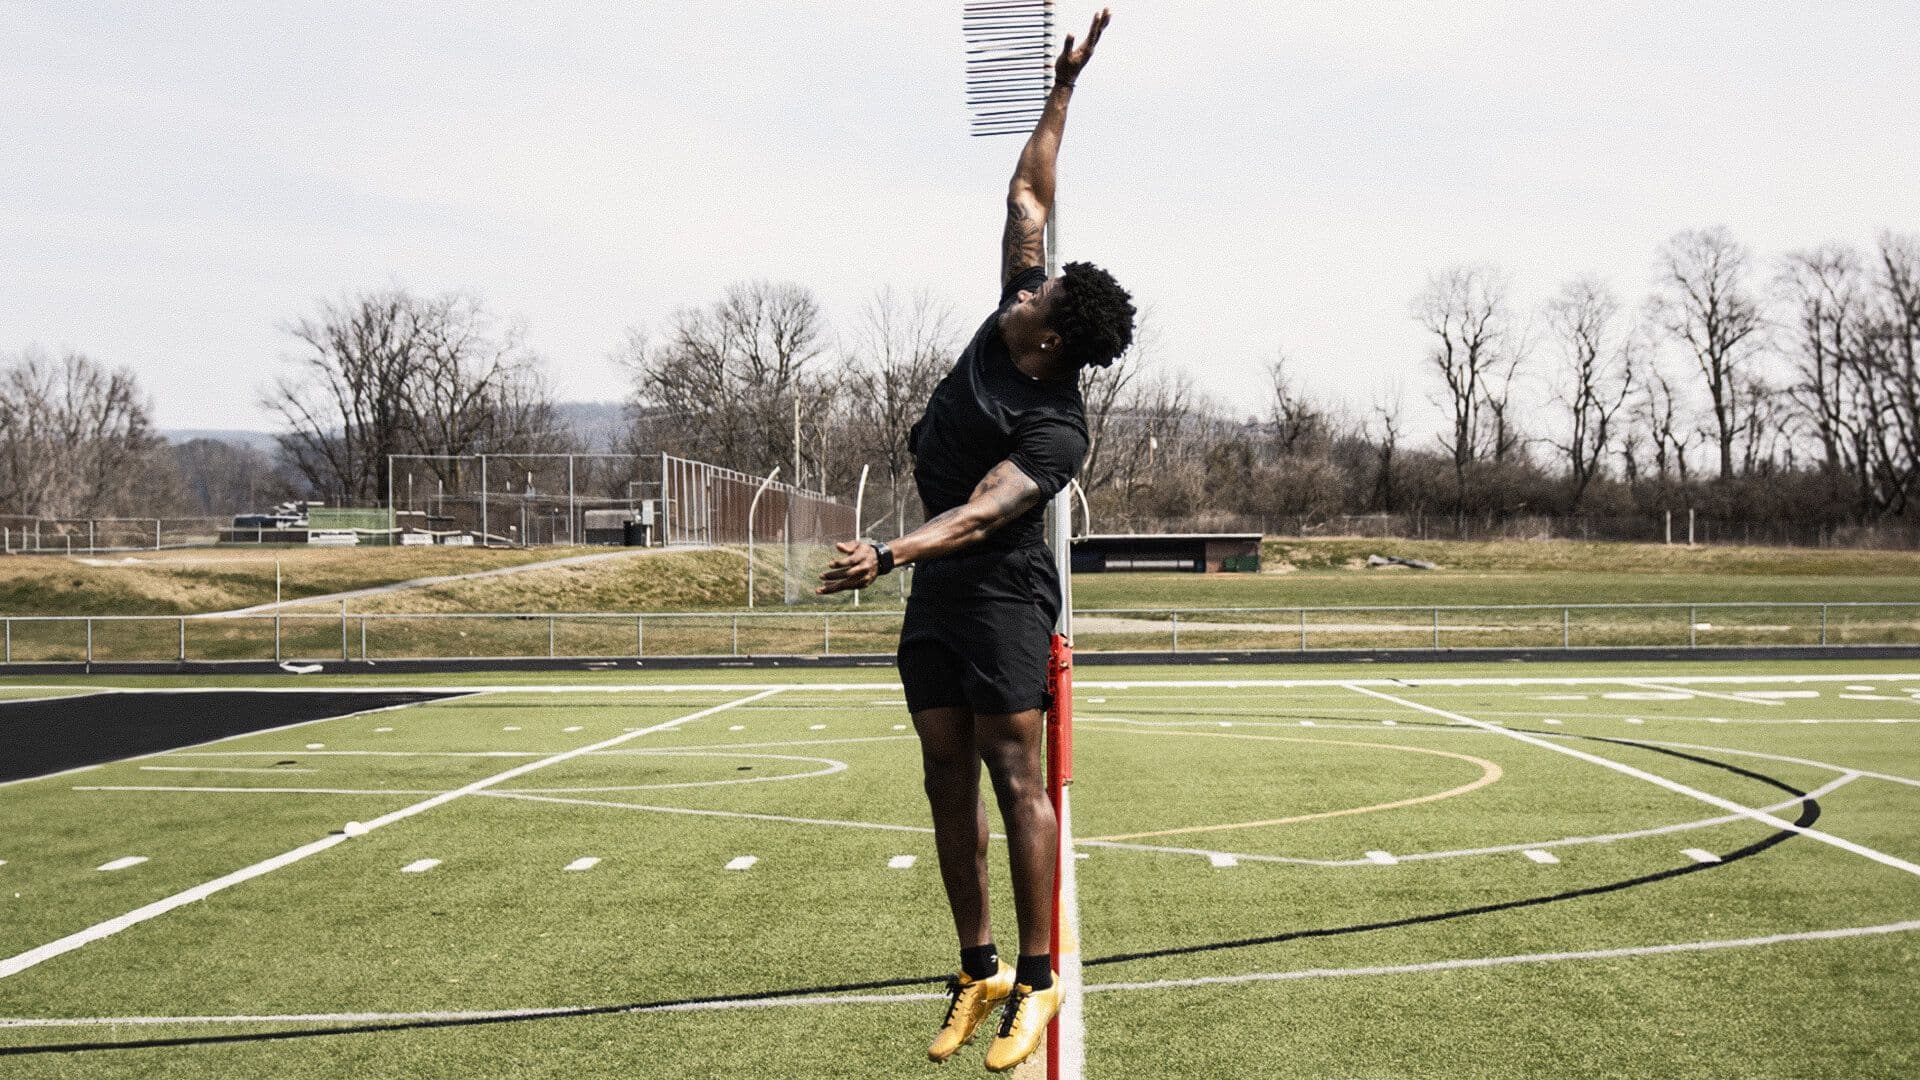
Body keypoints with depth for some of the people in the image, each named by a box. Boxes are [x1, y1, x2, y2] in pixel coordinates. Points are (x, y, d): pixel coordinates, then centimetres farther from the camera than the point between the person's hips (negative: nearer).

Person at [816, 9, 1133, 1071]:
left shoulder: (1054, 426, -18)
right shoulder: (1008, 325, 3)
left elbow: (982, 511, -29)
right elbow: (1027, 196, 12)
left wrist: (886, 553, -42)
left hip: (1001, 594, -8)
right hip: (936, 591, 8)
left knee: (1015, 777, -8)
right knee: (947, 780, 7)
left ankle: (1037, 981, -1)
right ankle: (977, 970, 14)